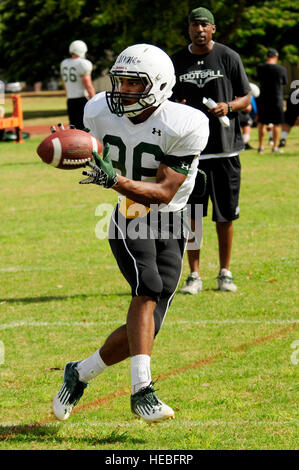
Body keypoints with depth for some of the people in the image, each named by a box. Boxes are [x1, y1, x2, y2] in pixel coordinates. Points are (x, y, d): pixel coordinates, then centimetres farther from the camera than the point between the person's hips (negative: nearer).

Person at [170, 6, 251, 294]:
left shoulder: (228, 58, 2)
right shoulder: (176, 62, 7)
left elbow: (246, 99, 7)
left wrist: (229, 106, -13)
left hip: (225, 148, -1)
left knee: (225, 215, 4)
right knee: (190, 215, 1)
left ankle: (225, 273, 16)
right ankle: (194, 276, 10)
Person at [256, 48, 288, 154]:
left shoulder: (260, 68, -6)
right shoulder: (281, 69, -9)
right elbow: (284, 83, 4)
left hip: (263, 99, 2)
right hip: (277, 99, -2)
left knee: (262, 123, 12)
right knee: (276, 124, 7)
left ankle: (261, 146, 14)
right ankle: (275, 147, 9)